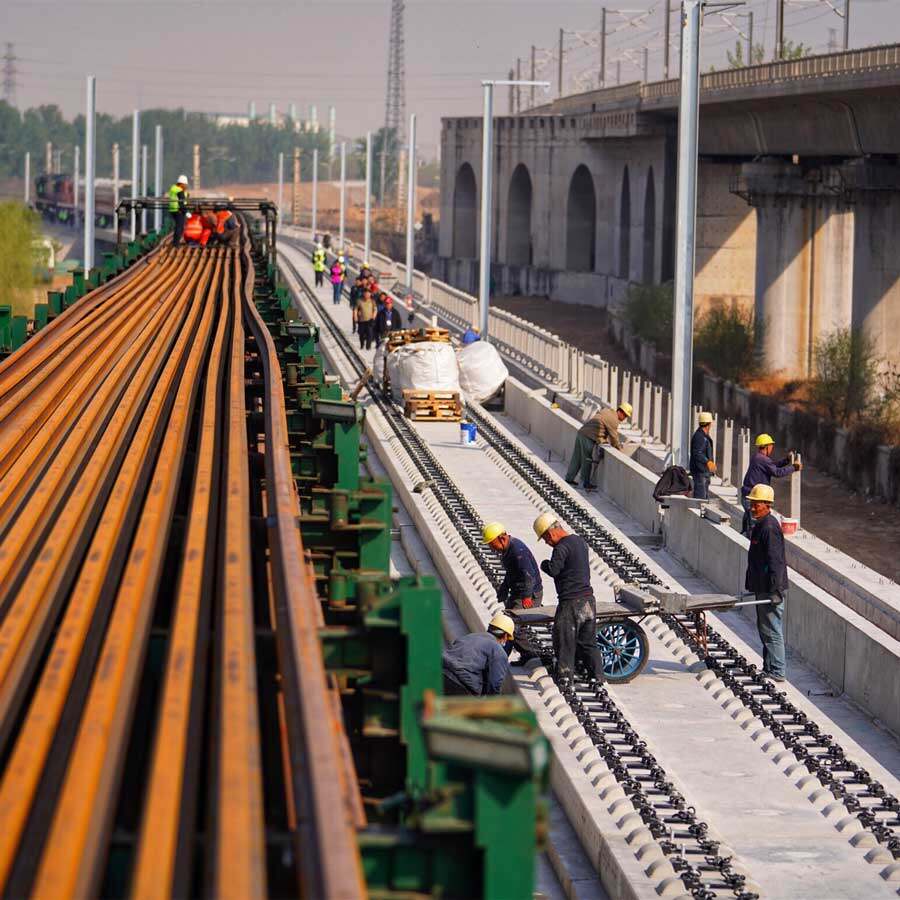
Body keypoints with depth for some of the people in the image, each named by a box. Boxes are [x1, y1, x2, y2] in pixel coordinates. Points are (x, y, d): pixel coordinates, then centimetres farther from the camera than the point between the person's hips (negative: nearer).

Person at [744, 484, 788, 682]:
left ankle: (776, 672, -3)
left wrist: (775, 591, -25)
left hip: (771, 590, -11)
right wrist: (751, 583, 24)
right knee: (764, 629, 17)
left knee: (771, 631, -7)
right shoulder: (760, 526, 14)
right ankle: (768, 668, 25)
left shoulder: (770, 528, -18)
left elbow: (775, 562, -22)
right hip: (762, 589, 11)